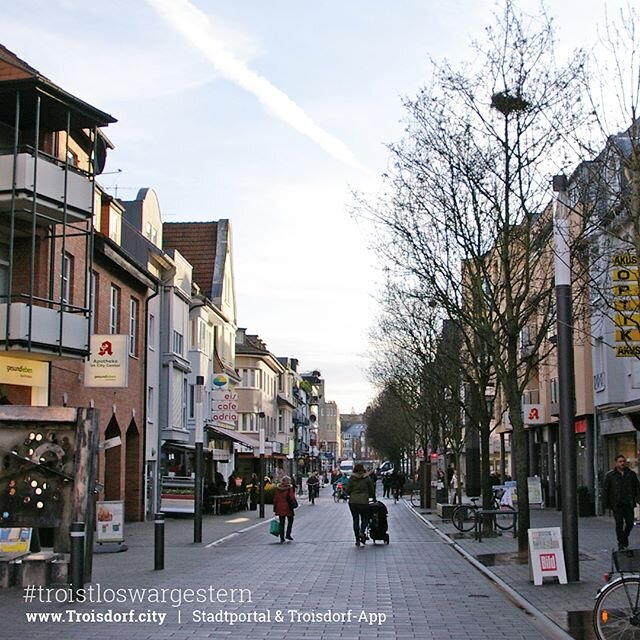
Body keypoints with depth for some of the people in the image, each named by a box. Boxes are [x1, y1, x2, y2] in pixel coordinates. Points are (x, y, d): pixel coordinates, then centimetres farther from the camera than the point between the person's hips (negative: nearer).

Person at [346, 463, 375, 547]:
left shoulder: (351, 479, 1)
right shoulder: (367, 479, -1)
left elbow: (347, 491, 1)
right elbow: (372, 490, 6)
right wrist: (373, 497, 24)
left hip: (353, 502, 1)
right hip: (364, 502, -1)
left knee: (355, 520, 8)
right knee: (365, 518, 11)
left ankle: (357, 540, 8)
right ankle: (362, 532, -17)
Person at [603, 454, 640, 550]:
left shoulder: (631, 474, 8)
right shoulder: (610, 475, 1)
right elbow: (606, 490, 3)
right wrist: (606, 504, -1)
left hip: (629, 504, 2)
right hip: (617, 505, -2)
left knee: (630, 523, 4)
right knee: (619, 523, -6)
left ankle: (625, 536, 33)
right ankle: (621, 544, 1)